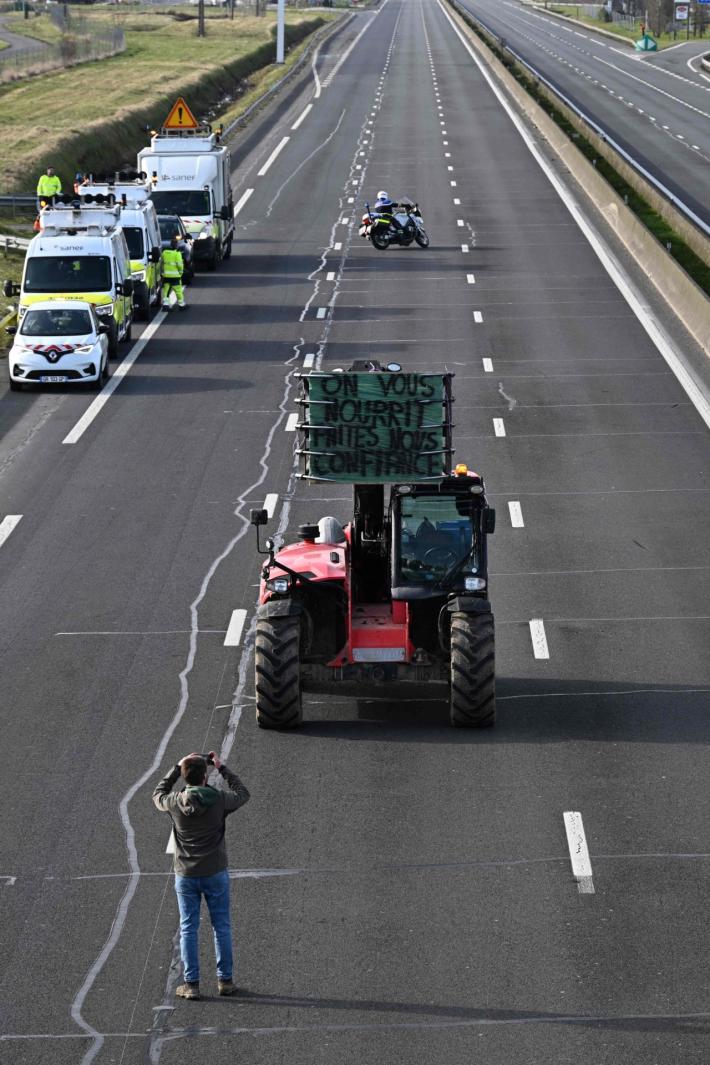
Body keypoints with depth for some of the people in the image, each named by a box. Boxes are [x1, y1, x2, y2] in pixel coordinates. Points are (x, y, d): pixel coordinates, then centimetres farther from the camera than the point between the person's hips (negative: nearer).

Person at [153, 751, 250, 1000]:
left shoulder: (175, 802, -12)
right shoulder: (218, 800, -14)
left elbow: (158, 795, 13)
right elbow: (242, 795, 8)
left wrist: (177, 768, 13)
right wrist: (222, 769, 11)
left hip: (185, 875, 1)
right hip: (215, 873, -1)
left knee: (188, 929, 8)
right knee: (221, 927, 11)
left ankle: (191, 984, 7)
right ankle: (224, 980, 15)